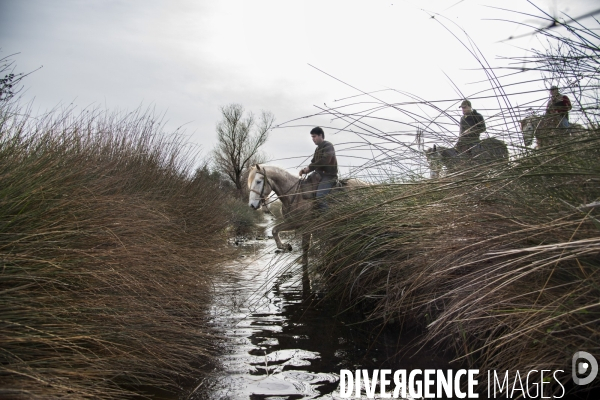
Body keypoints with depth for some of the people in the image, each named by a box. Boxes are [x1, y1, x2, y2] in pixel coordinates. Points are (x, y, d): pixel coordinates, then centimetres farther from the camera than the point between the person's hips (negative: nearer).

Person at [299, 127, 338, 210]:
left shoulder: (328, 146, -7)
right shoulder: (317, 149, 19)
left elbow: (325, 160, -22)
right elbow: (313, 162, 19)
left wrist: (309, 167, -20)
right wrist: (305, 169, -2)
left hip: (329, 176, -9)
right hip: (319, 175, 10)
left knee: (320, 197, -28)